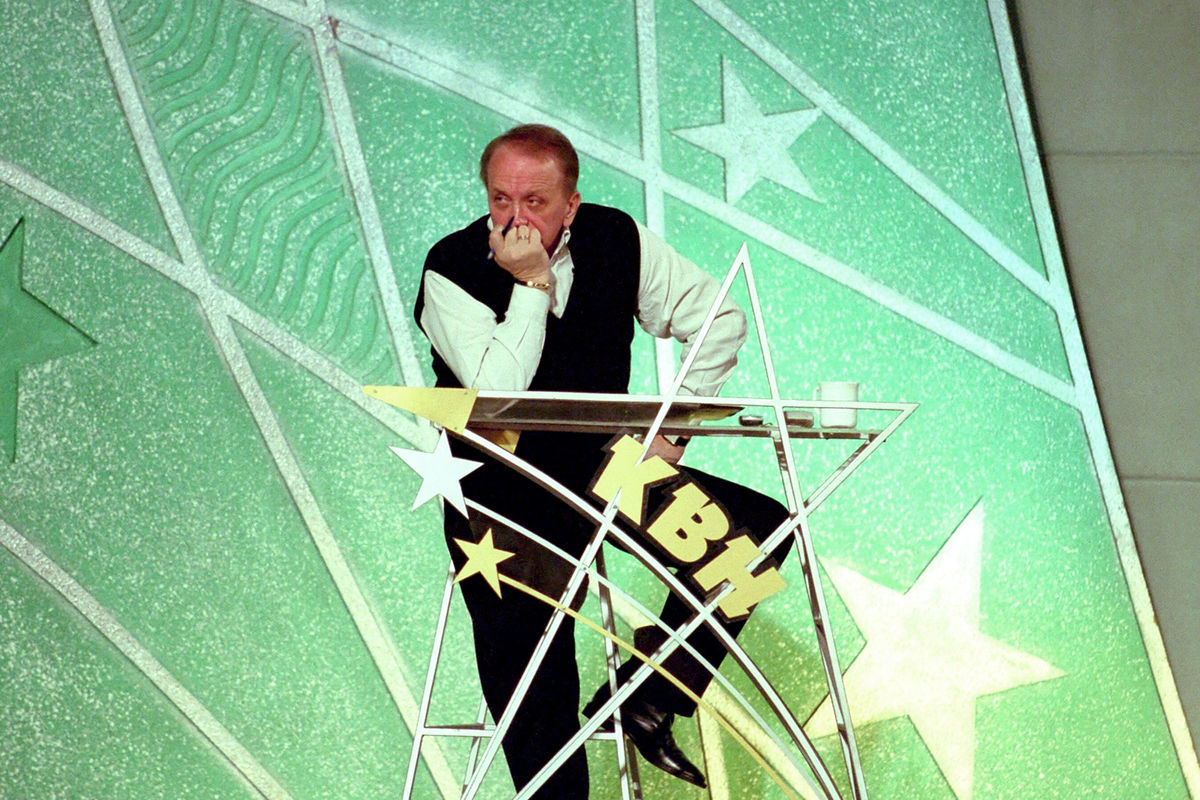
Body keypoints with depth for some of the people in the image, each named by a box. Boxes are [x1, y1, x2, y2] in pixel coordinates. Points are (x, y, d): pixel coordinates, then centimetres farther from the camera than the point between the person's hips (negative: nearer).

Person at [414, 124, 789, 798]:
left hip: (604, 466, 4)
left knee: (758, 527, -13)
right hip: (501, 493, -4)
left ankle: (648, 698, -5)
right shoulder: (452, 270, -14)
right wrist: (532, 283, -26)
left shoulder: (617, 241, -4)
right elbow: (498, 397, -25)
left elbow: (722, 320, 3)